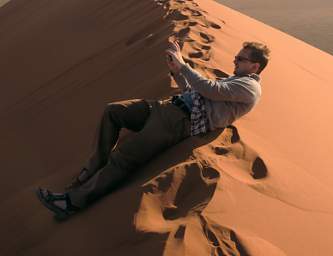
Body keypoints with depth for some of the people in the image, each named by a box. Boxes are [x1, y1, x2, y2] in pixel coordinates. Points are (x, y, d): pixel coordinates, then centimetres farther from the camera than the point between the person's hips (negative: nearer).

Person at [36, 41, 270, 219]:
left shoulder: (250, 87, 0)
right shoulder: (232, 80, 31)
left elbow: (209, 89, -16)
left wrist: (182, 64, -7)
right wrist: (176, 69, 14)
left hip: (182, 121, -10)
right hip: (169, 106, 10)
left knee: (123, 156, -20)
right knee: (113, 110, -2)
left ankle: (74, 200, -16)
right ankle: (96, 168, 1)